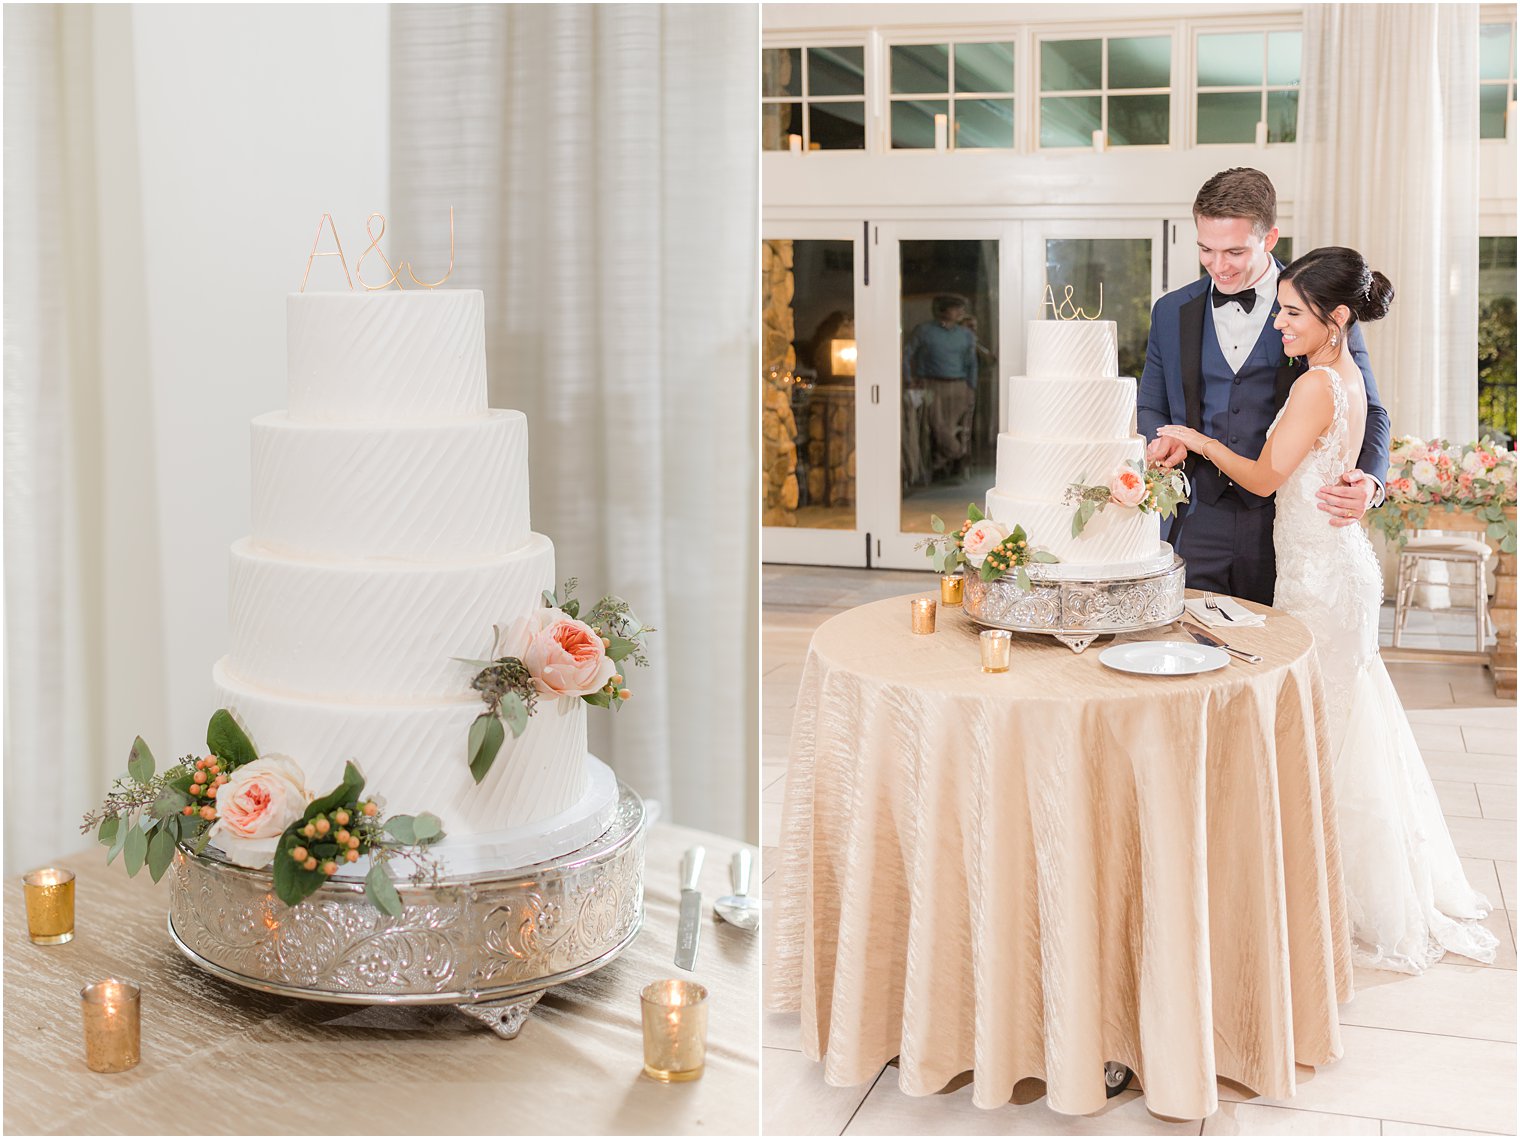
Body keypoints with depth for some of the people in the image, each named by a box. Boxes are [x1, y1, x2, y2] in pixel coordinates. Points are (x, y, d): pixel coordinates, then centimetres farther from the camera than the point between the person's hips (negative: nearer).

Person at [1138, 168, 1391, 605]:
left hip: (1287, 531, -2)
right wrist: (1162, 441, -5)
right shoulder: (1171, 312, 10)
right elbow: (1151, 407, 19)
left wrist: (1368, 482, -17)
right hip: (1199, 530, 2)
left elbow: (1367, 414, 3)